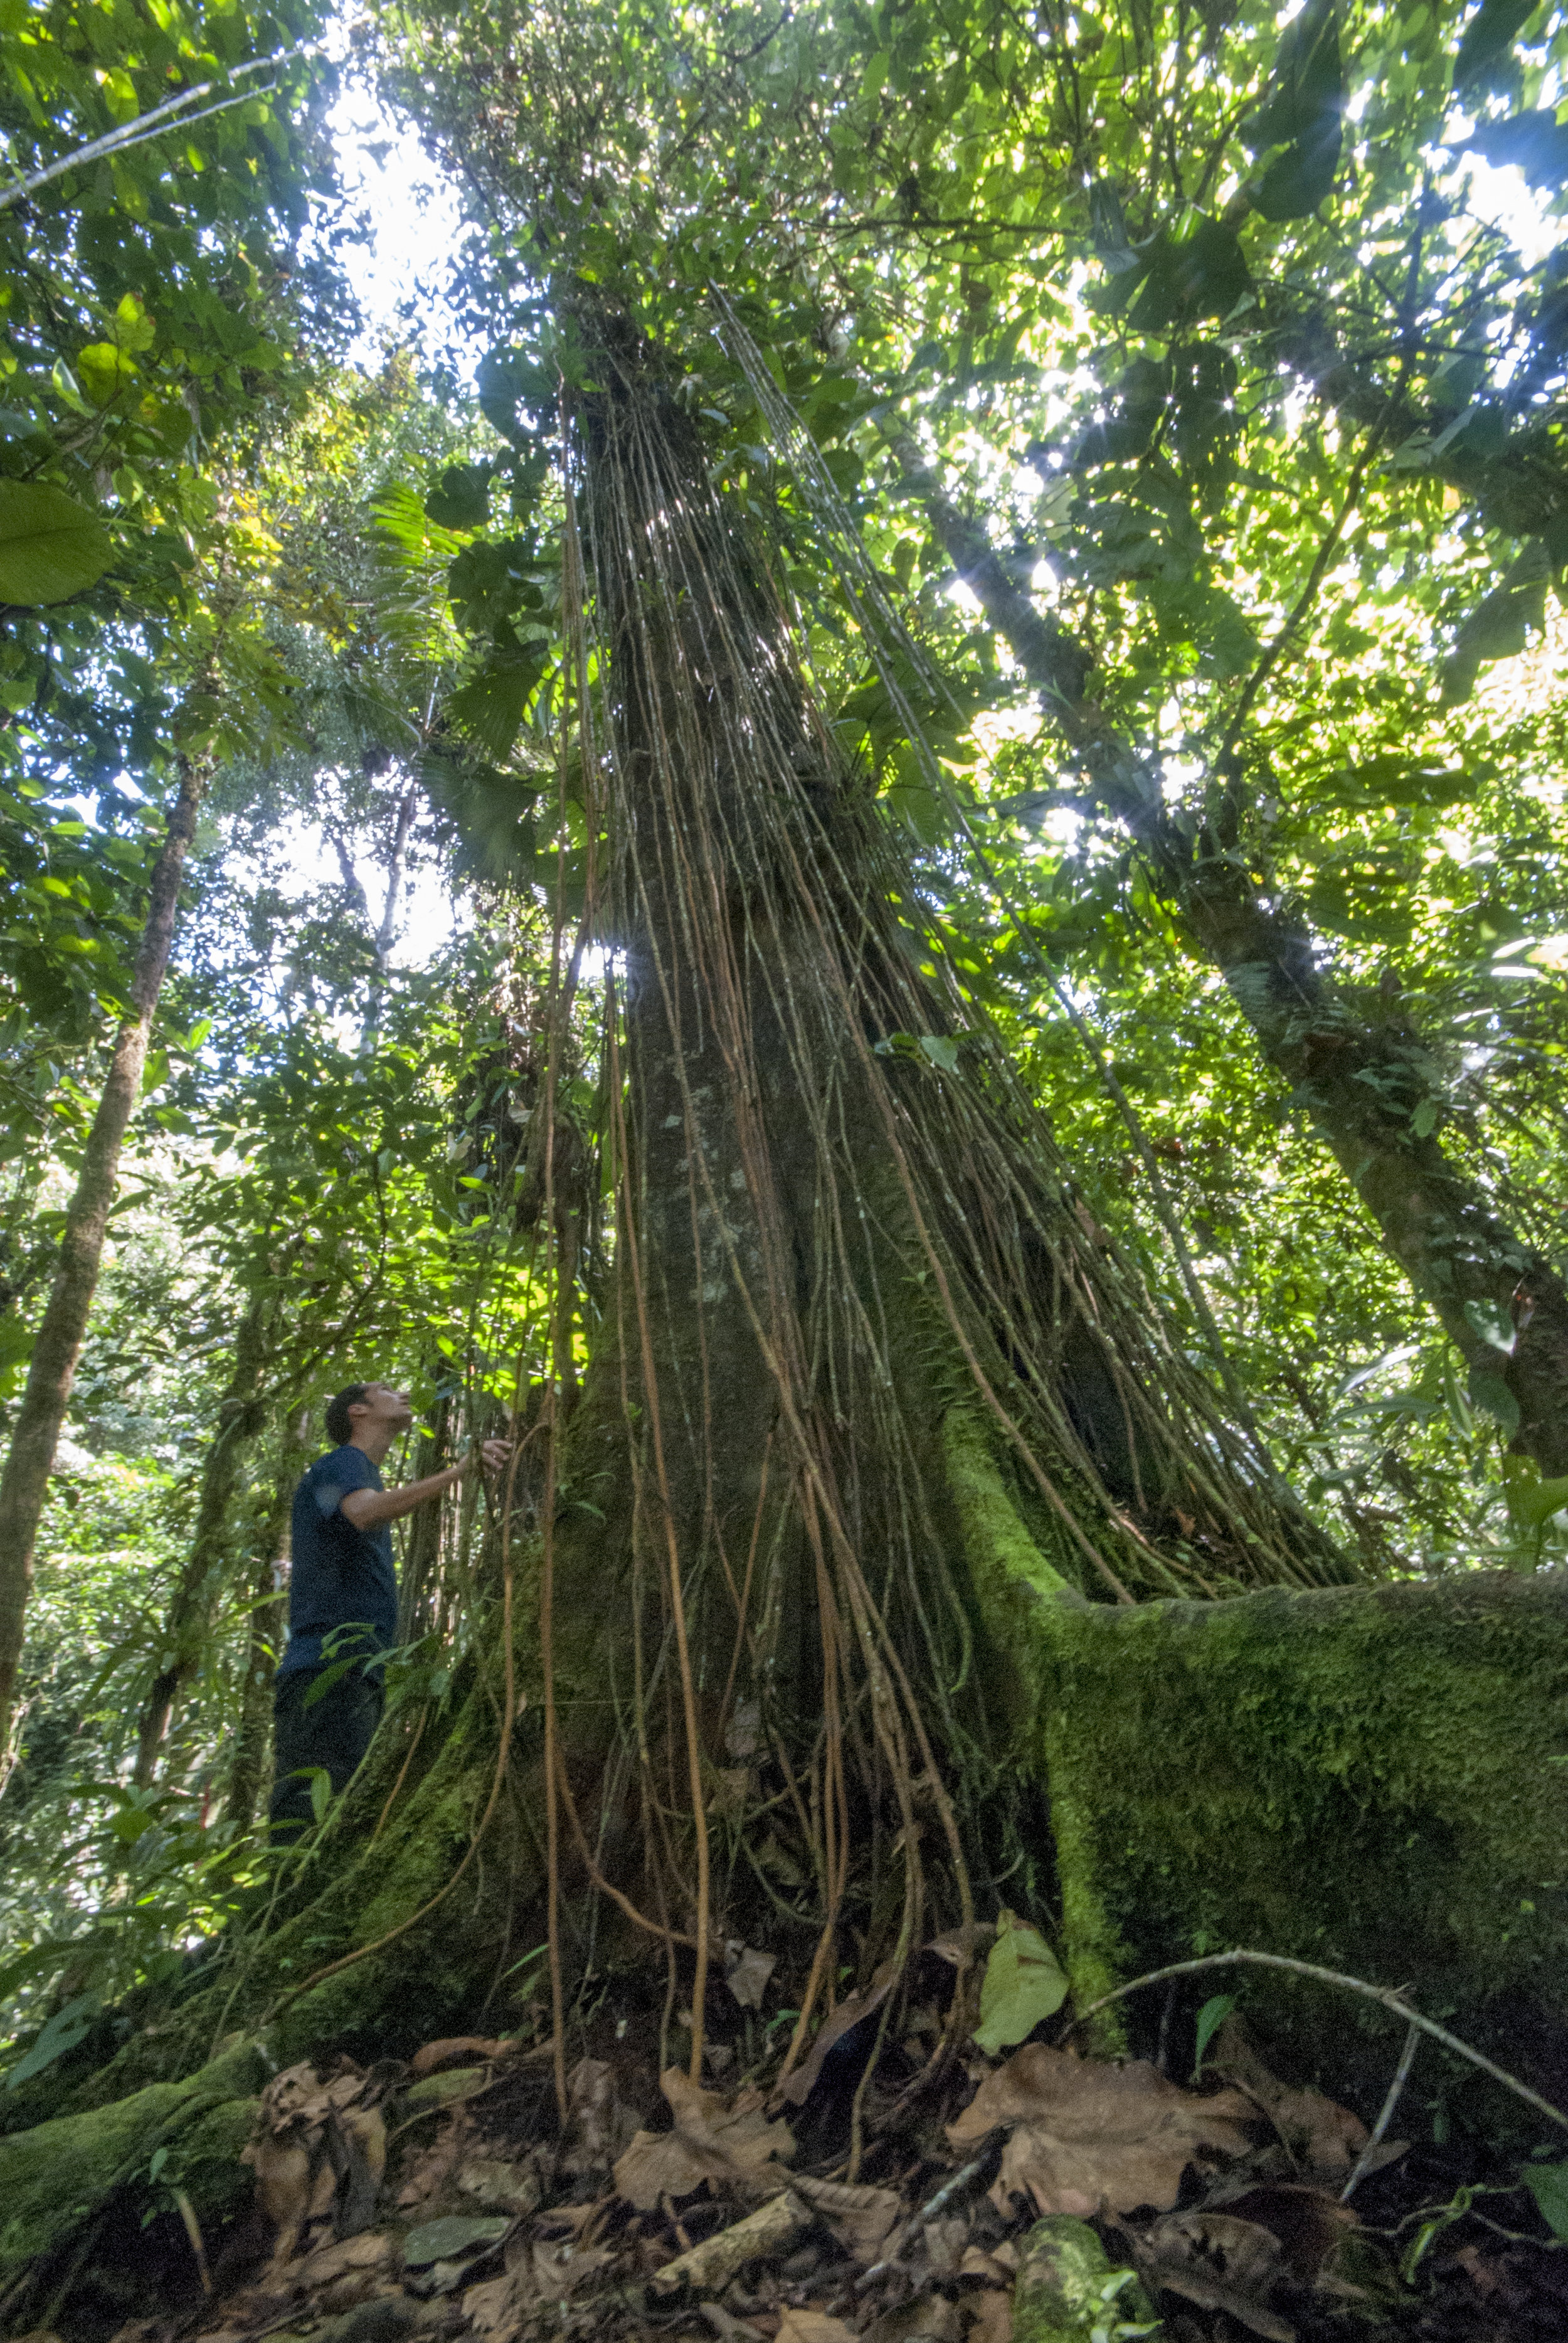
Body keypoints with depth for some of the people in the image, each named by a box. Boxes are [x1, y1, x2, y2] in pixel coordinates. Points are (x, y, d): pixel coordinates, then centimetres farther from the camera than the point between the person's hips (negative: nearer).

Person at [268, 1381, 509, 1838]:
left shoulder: (365, 1475, 26)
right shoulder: (340, 1464, -3)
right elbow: (366, 1512, -27)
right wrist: (460, 1470, -36)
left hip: (358, 1674, 9)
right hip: (328, 1667, -9)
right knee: (311, 1815, -13)